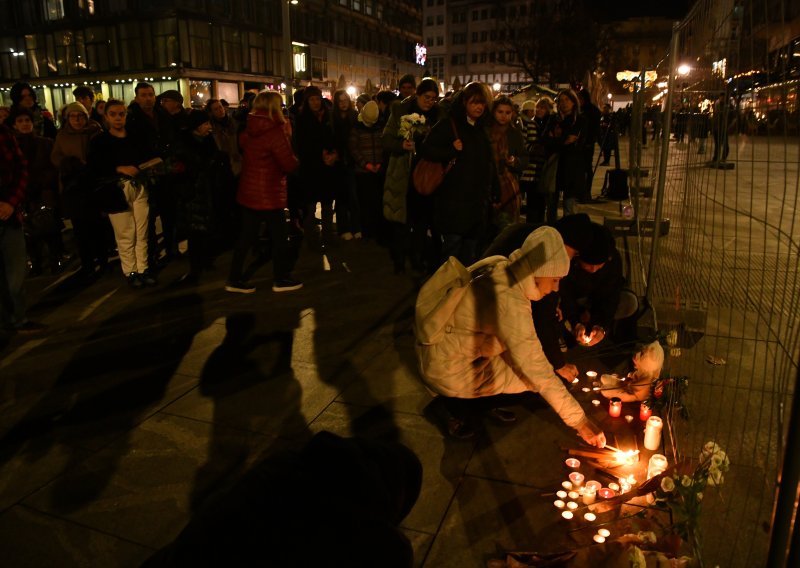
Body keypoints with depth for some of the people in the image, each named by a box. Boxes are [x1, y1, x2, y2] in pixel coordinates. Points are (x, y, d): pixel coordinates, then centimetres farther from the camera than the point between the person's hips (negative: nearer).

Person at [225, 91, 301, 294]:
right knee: (279, 236, 7)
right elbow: (290, 164, -18)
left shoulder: (248, 131, 5)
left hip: (248, 191, 8)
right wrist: (287, 139, 2)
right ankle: (281, 279, 17)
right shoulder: (275, 131, -17)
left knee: (246, 235, 13)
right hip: (269, 193, -7)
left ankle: (234, 279, 17)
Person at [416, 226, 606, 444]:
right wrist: (580, 421, -16)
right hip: (445, 369, -8)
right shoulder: (509, 302, -31)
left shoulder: (500, 266, -7)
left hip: (442, 343, 8)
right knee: (534, 376, -6)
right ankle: (453, 408, 2)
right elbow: (539, 373, -26)